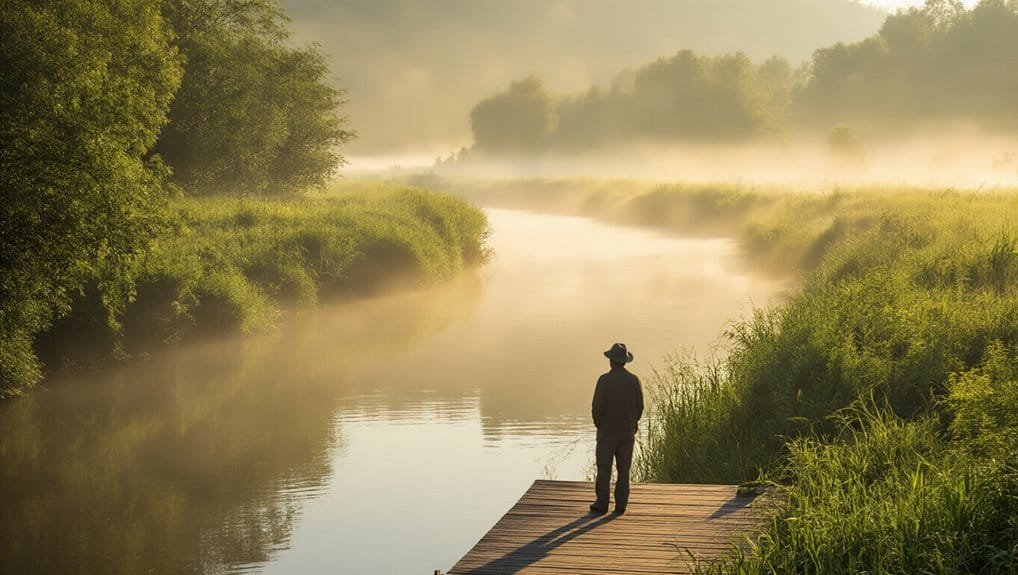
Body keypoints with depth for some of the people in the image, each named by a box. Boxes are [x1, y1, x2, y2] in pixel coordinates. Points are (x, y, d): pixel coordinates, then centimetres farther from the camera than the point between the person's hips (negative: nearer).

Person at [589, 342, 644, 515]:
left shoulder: (604, 380, -13)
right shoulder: (634, 380, -4)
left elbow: (597, 407, -13)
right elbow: (639, 406, 1)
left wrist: (599, 424, 6)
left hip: (607, 431, -3)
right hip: (627, 432, 3)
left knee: (604, 469, 4)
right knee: (623, 469, 8)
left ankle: (602, 504, 5)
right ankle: (621, 504, 7)